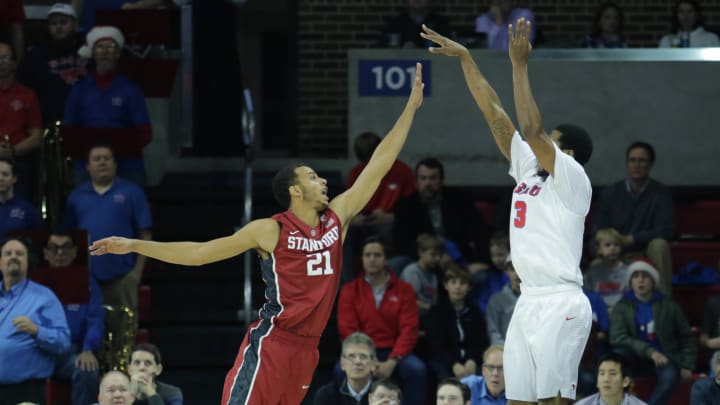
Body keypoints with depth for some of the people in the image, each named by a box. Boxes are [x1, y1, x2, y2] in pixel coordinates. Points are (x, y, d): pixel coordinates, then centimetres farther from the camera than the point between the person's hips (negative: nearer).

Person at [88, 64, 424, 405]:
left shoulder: (336, 218, 10)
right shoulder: (271, 231, -4)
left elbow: (378, 165, 12)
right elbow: (199, 253, 1)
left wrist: (411, 107, 12)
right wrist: (134, 246, -3)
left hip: (306, 348, 6)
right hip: (271, 344, -6)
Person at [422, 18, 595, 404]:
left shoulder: (573, 180, -6)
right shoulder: (529, 170, 15)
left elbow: (531, 129, -19)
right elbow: (494, 112, 15)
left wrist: (519, 64, -18)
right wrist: (464, 57, 13)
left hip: (561, 306, -8)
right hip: (528, 302, 8)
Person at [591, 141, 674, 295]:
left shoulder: (661, 193, -2)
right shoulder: (609, 194, 4)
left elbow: (666, 230, -11)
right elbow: (597, 232, 3)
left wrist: (630, 239, -17)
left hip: (646, 254, 0)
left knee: (659, 245, -33)